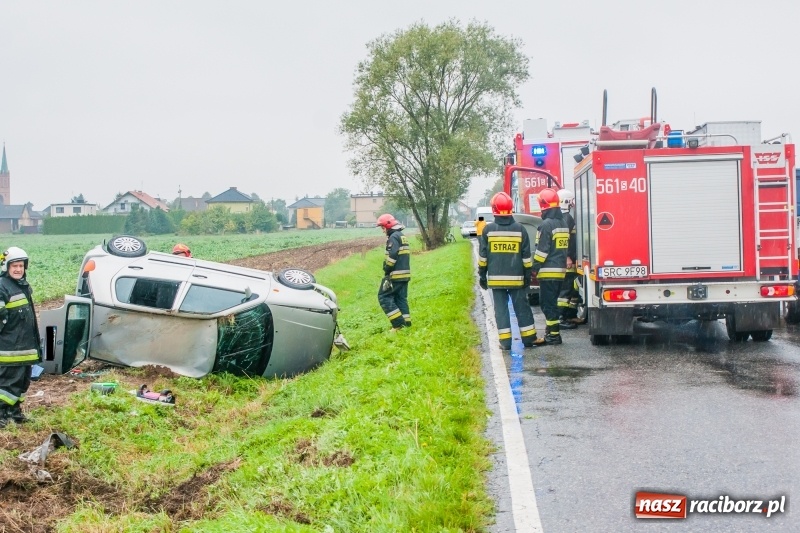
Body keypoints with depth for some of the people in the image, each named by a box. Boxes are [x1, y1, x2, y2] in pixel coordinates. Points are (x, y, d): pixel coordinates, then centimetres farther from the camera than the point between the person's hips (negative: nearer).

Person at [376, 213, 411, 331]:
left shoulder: (393, 237, -14)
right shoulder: (403, 236, 17)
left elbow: (392, 256, -22)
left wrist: (387, 271, -13)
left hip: (395, 274, -10)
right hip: (405, 274, 10)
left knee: (384, 296, -4)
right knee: (401, 298, 12)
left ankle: (398, 322, -10)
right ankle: (406, 323, 10)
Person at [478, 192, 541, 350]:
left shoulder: (488, 229, -4)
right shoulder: (520, 229, -1)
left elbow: (482, 256, 0)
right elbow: (526, 256, 2)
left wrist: (482, 276, 8)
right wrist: (527, 275, 10)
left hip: (496, 278, -1)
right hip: (516, 278, 1)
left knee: (501, 309, 4)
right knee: (522, 307, 9)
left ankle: (505, 341, 3)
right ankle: (529, 338, 13)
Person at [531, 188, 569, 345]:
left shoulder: (547, 224, -15)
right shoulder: (563, 223, 13)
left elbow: (542, 250, -17)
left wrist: (534, 269, -11)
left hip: (548, 271, -9)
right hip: (560, 270, 9)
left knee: (548, 303, -4)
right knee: (550, 302, 18)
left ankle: (554, 335, -5)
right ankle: (551, 329, 25)